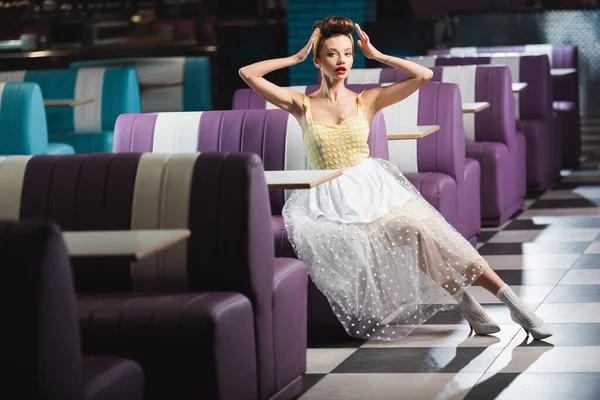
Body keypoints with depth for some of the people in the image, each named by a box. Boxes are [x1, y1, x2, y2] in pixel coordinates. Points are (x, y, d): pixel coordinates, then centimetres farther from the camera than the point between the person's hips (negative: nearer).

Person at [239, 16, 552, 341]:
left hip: (373, 189, 2)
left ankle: (508, 299, -22)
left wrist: (376, 55, 8)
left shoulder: (367, 101, 9)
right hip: (328, 201, -1)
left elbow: (423, 75, 3)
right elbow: (248, 74, 1)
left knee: (422, 232, -24)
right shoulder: (301, 105, 7)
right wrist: (297, 57, 7)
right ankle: (463, 302, -19)